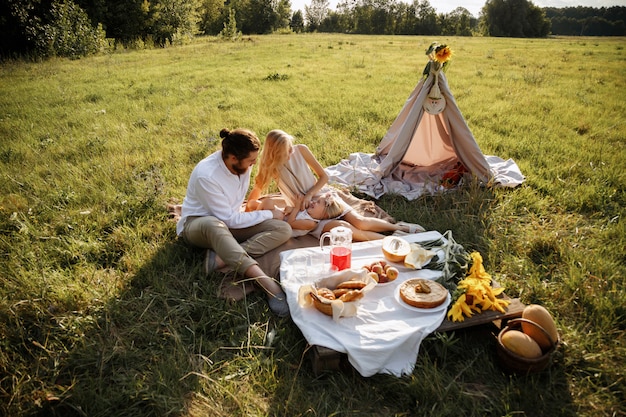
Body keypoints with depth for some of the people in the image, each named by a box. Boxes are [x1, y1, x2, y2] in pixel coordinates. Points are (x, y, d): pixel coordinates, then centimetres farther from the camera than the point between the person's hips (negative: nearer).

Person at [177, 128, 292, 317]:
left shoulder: (242, 163, -9)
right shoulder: (206, 175, -29)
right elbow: (229, 220, -24)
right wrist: (268, 214, -18)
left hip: (229, 220, 7)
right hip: (196, 224, -6)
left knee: (283, 229, -15)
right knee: (213, 224, -45)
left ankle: (220, 259, -30)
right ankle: (269, 284, -52)